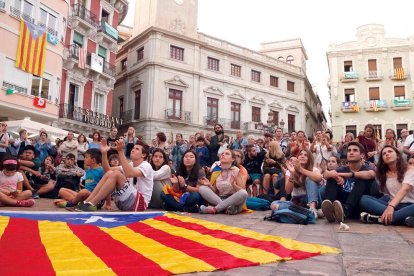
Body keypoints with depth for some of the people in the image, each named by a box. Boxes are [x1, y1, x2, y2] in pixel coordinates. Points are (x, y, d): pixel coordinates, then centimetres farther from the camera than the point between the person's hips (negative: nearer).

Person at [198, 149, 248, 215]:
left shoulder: (236, 171, -5)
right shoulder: (216, 172, 5)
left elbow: (243, 191, -8)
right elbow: (215, 192, 9)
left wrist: (234, 185, -26)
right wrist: (209, 185, -11)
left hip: (233, 201, -3)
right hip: (217, 200, 3)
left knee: (243, 193, -33)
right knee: (202, 188, -16)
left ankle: (215, 209, -28)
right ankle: (228, 207, -27)